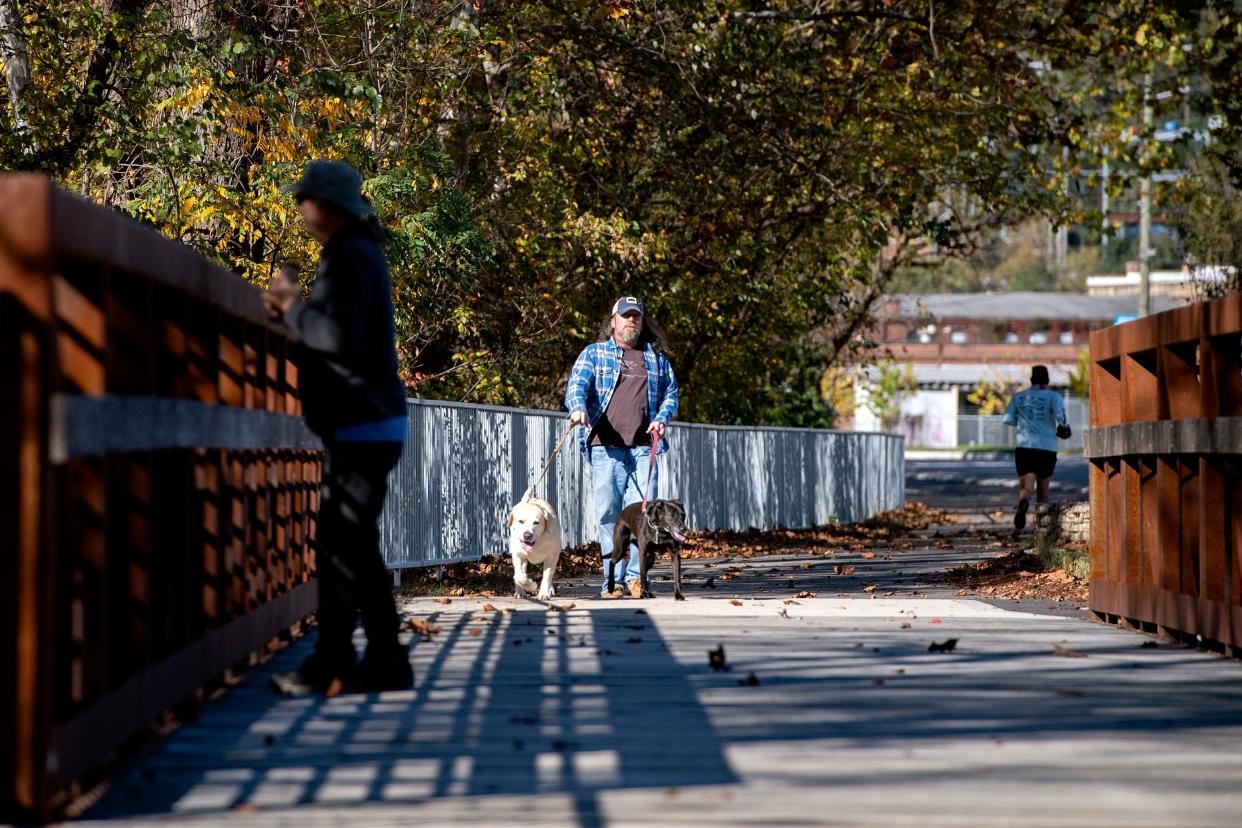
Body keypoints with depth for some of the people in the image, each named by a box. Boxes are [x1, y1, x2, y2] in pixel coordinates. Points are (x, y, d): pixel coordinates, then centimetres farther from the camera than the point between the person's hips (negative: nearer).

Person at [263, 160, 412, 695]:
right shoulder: (350, 256, 19)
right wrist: (291, 317, 9)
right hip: (353, 428, 10)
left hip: (364, 429, -10)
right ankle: (333, 662, 14)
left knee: (351, 546, -9)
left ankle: (387, 664, -6)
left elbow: (339, 336, -25)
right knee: (335, 545, 11)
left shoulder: (353, 258, -14)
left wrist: (292, 307, -11)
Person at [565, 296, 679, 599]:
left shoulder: (656, 358, 18)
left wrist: (662, 418, 0)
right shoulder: (594, 354, 11)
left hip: (643, 447, 2)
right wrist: (578, 409, -24)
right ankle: (612, 579, 0)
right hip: (605, 447, -2)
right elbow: (577, 384, -3)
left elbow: (671, 393, 21)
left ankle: (635, 575, 1)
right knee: (608, 512, -4)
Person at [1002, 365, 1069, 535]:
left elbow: (1008, 420, 9)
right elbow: (1059, 414, -16)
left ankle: (1023, 504, -45)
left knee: (1026, 488, -11)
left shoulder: (1019, 397, 8)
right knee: (1043, 489, 17)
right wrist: (1065, 426, 4)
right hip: (1047, 449, 0)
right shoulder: (1053, 396, 0)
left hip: (1024, 446, 0)